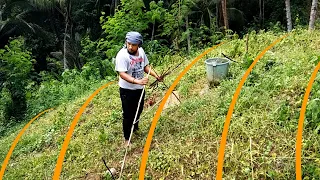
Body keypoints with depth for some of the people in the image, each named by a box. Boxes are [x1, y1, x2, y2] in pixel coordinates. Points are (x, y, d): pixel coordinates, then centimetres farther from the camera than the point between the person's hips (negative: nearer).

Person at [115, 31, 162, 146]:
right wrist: (137, 81, -40)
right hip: (127, 90, -6)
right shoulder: (122, 55, -23)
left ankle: (135, 128, 49)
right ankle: (127, 138, 21)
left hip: (139, 88, 7)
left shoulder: (141, 51, -3)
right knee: (128, 115, 3)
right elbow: (122, 74, -29)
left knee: (138, 111, 23)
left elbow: (145, 66, 9)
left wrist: (155, 75, -5)